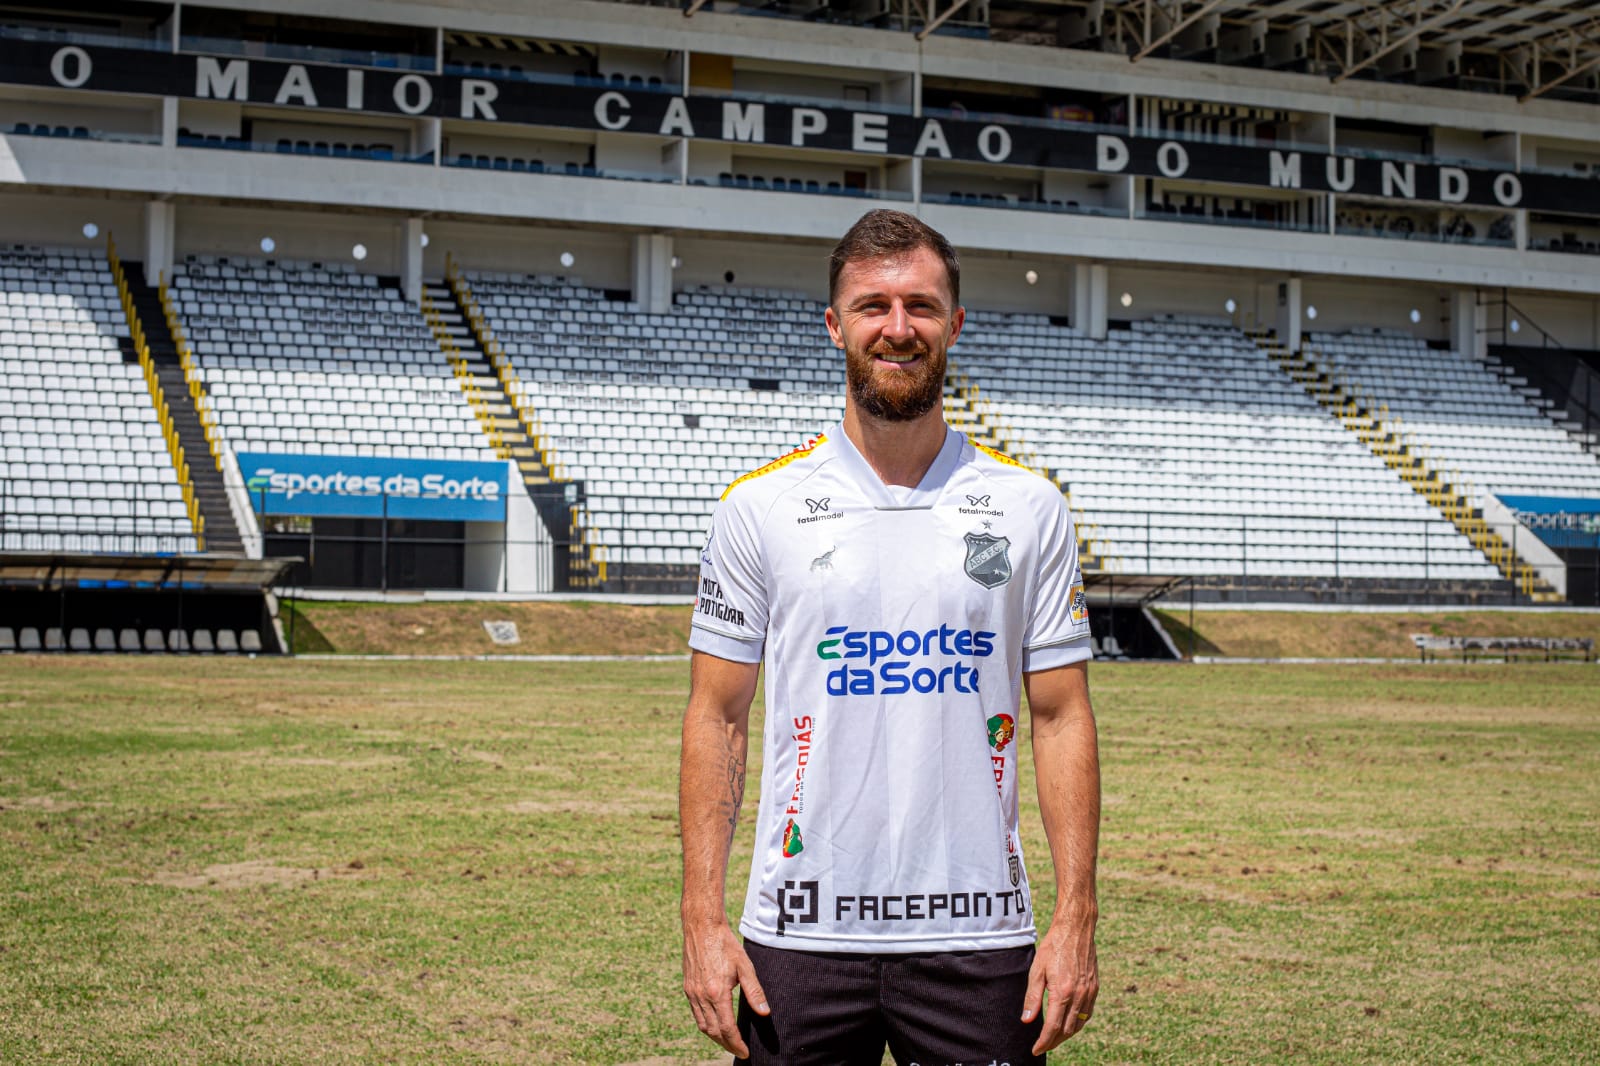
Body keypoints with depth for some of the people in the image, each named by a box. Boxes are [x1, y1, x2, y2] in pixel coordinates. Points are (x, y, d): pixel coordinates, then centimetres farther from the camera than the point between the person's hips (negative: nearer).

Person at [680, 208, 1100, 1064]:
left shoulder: (1029, 509, 4)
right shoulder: (759, 505, 2)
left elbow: (1061, 719, 4)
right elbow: (717, 718, 3)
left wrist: (1075, 920, -4)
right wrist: (702, 920, -5)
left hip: (980, 931, 1)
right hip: (801, 933, 0)